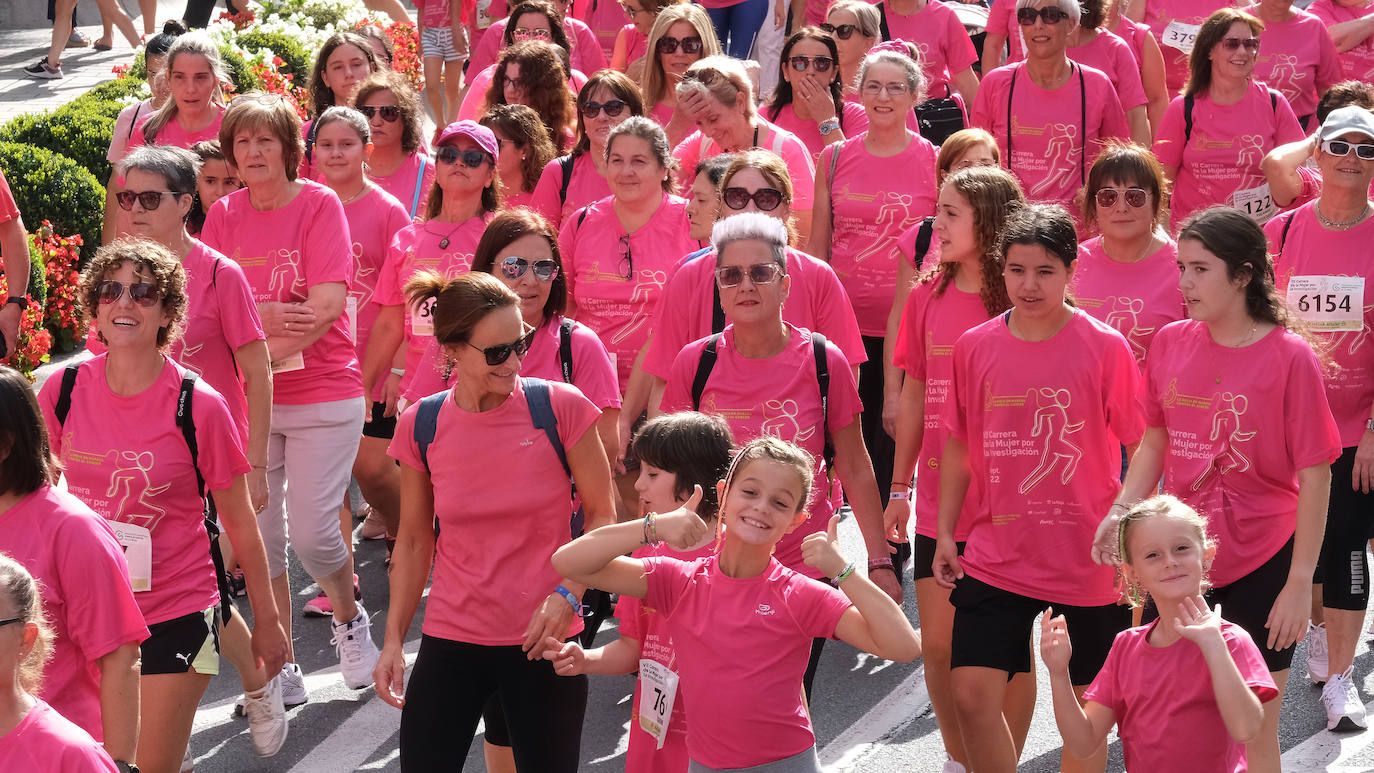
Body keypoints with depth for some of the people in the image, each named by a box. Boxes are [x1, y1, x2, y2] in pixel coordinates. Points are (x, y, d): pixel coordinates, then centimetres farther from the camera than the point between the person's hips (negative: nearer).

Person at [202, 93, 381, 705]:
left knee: (312, 532, -7)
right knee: (258, 533, 2)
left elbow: (327, 304, -14)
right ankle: (281, 667, 16)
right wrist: (270, 317, -20)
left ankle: (349, 619, 24)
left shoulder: (320, 205, -5)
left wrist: (260, 350, -19)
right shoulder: (224, 214, 6)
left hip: (322, 395, -3)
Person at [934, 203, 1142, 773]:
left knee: (1085, 701, 9)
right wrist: (945, 533, 9)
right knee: (971, 692, -5)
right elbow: (957, 447, 11)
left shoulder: (1105, 348, -7)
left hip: (1085, 558, -2)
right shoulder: (974, 347, 1)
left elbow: (1141, 449, -2)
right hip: (995, 556, 2)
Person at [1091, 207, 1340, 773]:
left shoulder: (1289, 356, -12)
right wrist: (1122, 510, -4)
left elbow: (1314, 476, -10)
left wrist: (1299, 582, -12)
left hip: (1262, 563, -4)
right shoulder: (1171, 342, 0)